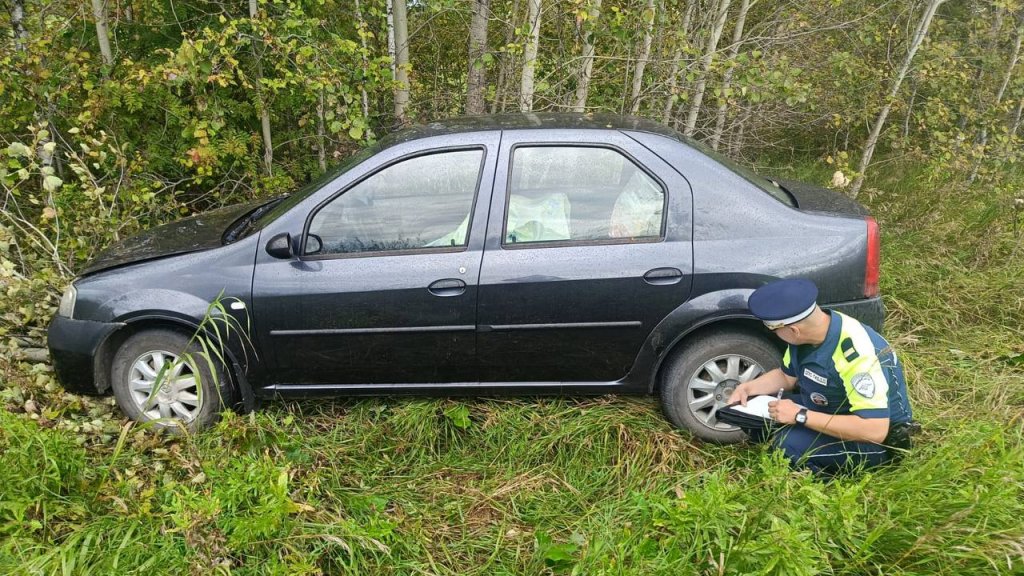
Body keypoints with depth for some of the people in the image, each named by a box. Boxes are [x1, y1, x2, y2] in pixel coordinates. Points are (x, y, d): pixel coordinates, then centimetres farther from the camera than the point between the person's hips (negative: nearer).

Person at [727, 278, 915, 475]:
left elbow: (875, 430, -36)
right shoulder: (805, 334, -9)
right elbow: (787, 376, 10)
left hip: (877, 441, -8)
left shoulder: (857, 354, -34)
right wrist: (748, 387, -8)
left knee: (788, 445, -31)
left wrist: (801, 416, -33)